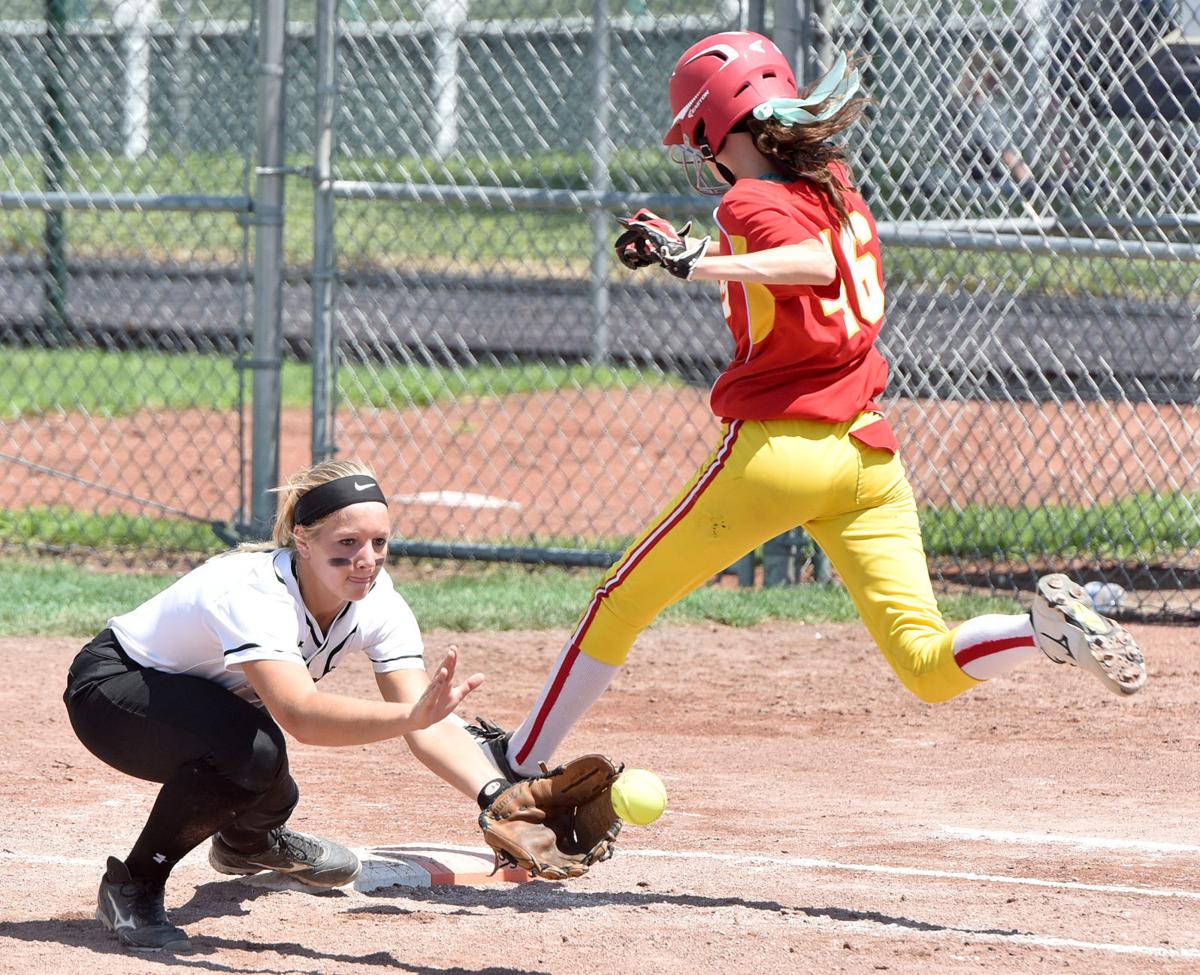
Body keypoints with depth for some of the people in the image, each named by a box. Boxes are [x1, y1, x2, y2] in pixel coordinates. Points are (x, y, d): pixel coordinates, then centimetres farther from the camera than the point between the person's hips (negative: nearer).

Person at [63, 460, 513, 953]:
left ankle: (248, 839, 41)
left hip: (202, 695, 8)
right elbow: (301, 715, -52)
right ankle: (133, 888, -12)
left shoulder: (377, 602, -18)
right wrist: (412, 714, -66)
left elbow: (432, 725, -24)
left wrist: (497, 795, -42)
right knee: (251, 748, -31)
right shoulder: (253, 592, -38)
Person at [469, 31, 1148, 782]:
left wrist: (699, 265, -34)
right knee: (931, 668, 0)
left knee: (621, 605, 13)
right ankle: (1047, 625, -26)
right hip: (869, 449, 6)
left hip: (776, 445, -6)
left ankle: (521, 760, 22)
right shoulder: (835, 185, 13)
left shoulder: (755, 203, -9)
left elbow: (815, 265, -29)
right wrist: (692, 249, 29)